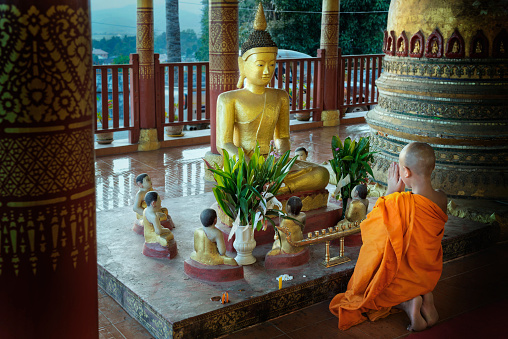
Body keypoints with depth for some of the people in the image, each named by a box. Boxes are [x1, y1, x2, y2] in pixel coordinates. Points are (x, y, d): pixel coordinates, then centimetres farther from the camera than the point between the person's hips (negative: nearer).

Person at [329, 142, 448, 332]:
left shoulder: (400, 203, -33)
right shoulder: (441, 199, -13)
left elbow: (371, 223, -10)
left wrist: (391, 191, -6)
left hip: (401, 279, -6)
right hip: (429, 277, 6)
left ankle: (406, 303, -2)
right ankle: (424, 297, 7)